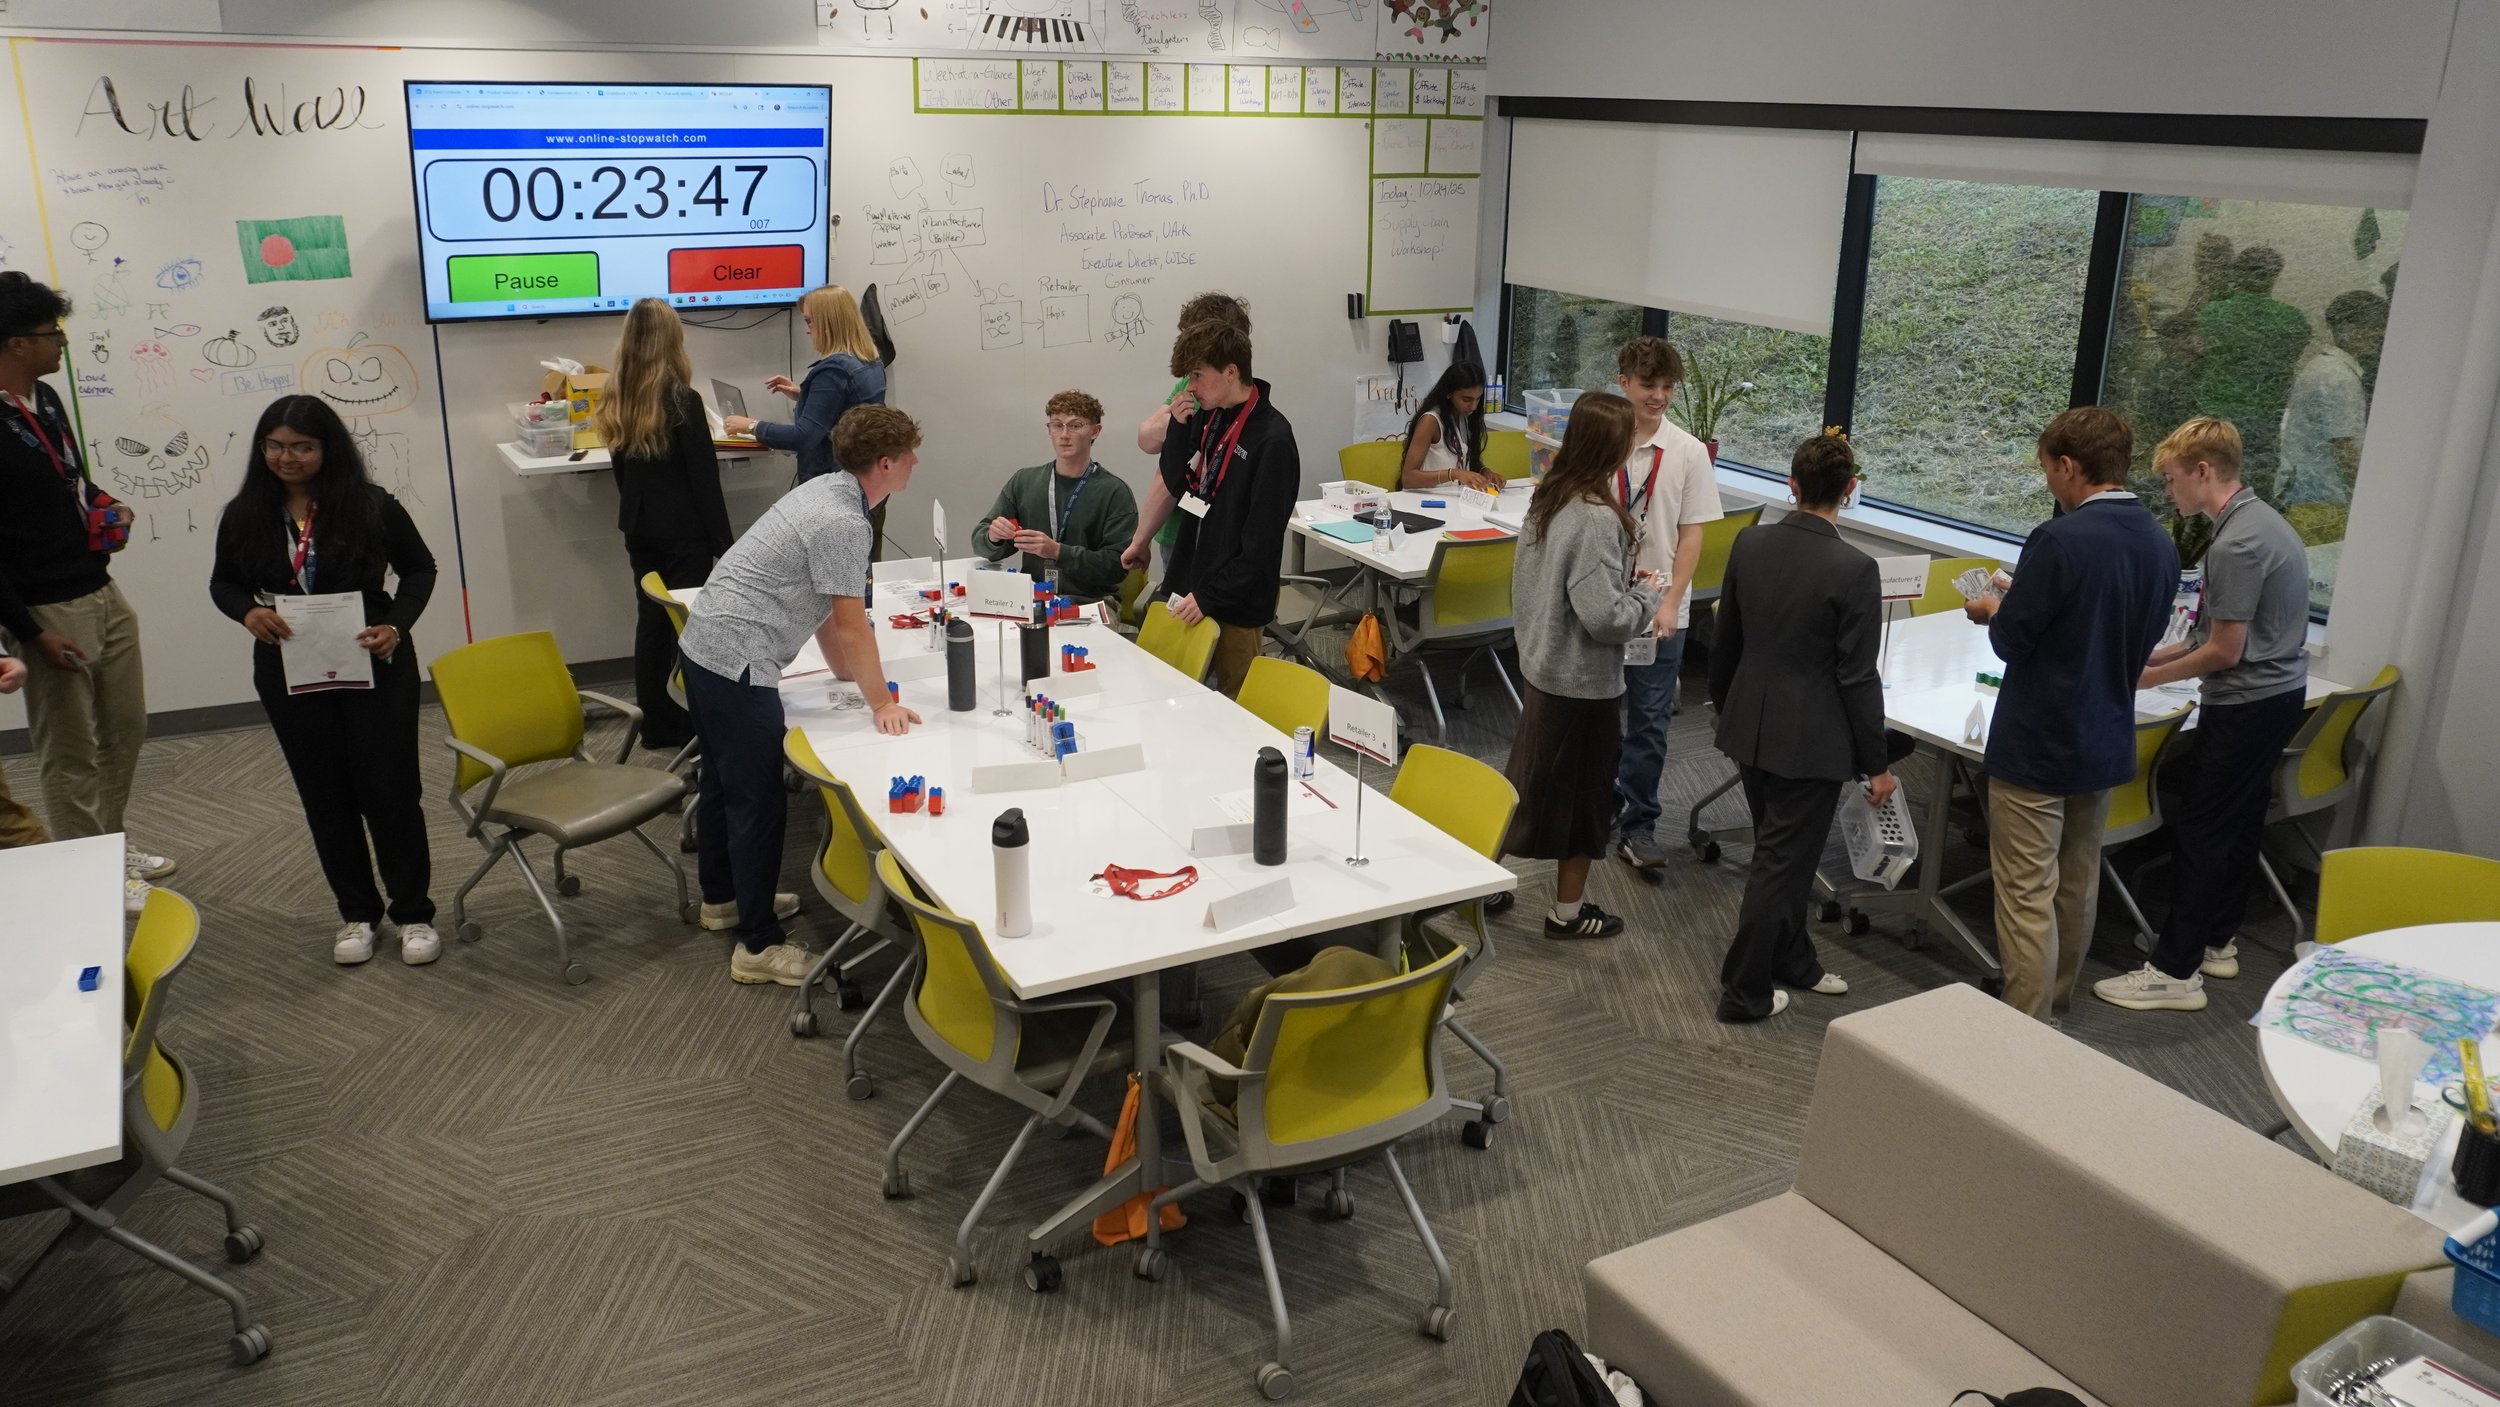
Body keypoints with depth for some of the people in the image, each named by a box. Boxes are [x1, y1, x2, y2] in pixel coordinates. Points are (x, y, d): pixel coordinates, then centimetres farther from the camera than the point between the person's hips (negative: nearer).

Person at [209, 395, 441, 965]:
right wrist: (248, 611, -12)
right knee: (325, 794, 11)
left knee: (390, 788, 2)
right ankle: (356, 912, 26)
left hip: (375, 667, -2)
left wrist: (397, 625, -15)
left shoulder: (370, 505, -10)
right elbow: (223, 582, 10)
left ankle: (414, 912, 17)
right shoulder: (244, 514, -3)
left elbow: (419, 568, 1)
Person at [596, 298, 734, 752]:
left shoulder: (617, 403, 4)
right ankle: (692, 726, 5)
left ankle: (657, 725, 19)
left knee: (651, 622, 12)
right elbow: (704, 478, -14)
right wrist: (723, 542, -8)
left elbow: (622, 471, 12)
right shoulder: (682, 401, -16)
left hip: (640, 531, 6)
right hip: (684, 532, -6)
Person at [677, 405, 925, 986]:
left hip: (706, 644, 10)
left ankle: (722, 898, 41)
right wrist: (882, 703, -6)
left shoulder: (827, 490, 9)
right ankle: (759, 945, 5)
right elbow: (851, 626, -16)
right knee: (759, 801, -3)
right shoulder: (844, 524, -20)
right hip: (737, 660, -10)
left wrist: (848, 676, 17)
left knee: (723, 781, 24)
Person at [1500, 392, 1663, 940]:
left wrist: (1624, 578, 10)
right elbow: (1604, 617, -27)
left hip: (1540, 663, 8)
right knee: (1583, 792, 9)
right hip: (1584, 680, -8)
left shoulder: (1548, 499, 1)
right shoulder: (1596, 518, -26)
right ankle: (1568, 911, 23)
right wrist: (1648, 593, -9)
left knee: (1532, 779, 22)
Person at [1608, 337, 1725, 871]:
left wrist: (1670, 602, -9)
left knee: (1650, 722, 5)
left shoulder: (1689, 452, -4)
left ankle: (1638, 825, 16)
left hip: (1660, 609, 0)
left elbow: (1691, 535, -2)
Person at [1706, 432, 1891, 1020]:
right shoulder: (1853, 569, -19)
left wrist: (1724, 707, 23)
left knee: (1781, 853, 22)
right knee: (1782, 862, 6)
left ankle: (1792, 961, 38)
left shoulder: (1749, 544, -3)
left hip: (1749, 728, 6)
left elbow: (1724, 641, 8)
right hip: (1811, 740, -6)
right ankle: (1744, 991, 14)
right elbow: (1858, 676, -16)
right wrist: (1876, 762, -6)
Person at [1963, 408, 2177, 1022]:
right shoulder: (2160, 544, 2)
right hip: (2107, 742, 8)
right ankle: (2055, 1005, 36)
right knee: (2077, 885, 20)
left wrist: (1991, 611, 4)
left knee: (2028, 896, 0)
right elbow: (2145, 639, 13)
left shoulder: (2060, 540, -22)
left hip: (2037, 747, -8)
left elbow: (2011, 641, -18)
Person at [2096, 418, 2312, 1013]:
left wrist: (2151, 677, -6)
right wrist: (2155, 655, 11)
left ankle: (2175, 971, 1)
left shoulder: (2236, 544, -23)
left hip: (2246, 706, -10)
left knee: (2200, 830, -5)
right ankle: (2217, 942, 30)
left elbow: (2224, 651, -20)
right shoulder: (2262, 520, 9)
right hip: (2279, 695, 10)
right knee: (2239, 823, 18)